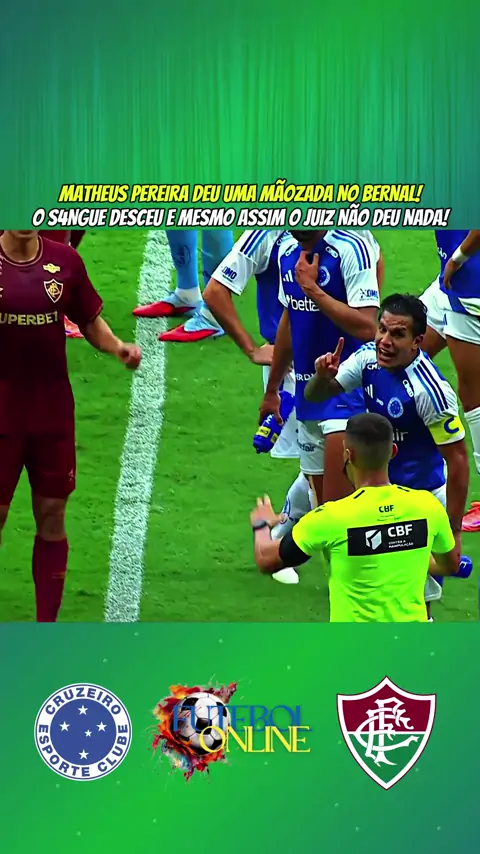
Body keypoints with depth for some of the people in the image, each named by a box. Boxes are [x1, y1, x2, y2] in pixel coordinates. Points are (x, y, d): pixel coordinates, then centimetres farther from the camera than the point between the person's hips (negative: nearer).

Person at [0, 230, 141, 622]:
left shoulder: (65, 260, 1)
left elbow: (90, 321, 11)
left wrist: (117, 346, -8)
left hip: (54, 415, 3)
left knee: (52, 518, 9)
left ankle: (47, 622, 19)